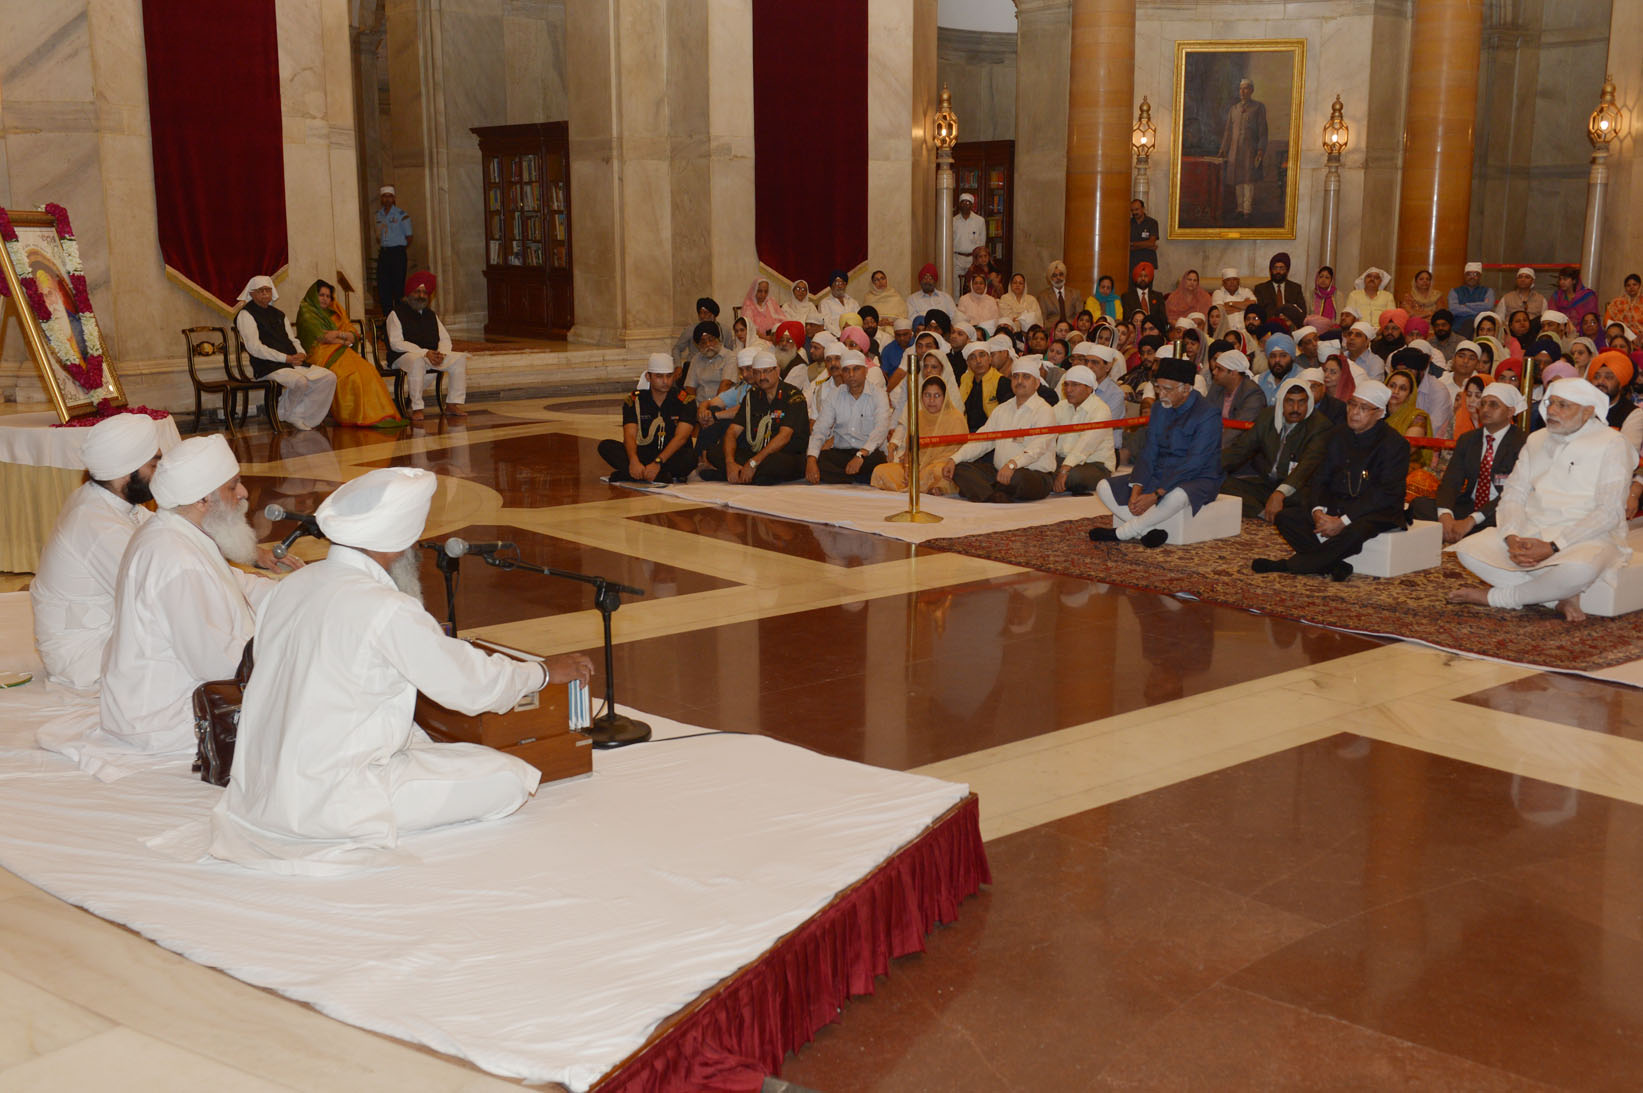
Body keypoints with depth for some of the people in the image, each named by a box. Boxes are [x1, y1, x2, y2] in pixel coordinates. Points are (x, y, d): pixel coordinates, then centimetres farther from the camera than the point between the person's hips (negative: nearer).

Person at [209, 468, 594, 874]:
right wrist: (544, 672, 10)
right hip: (326, 803, -9)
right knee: (510, 779, -7)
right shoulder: (390, 611, -19)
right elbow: (471, 683, -8)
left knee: (416, 736, 29)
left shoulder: (294, 586, 5)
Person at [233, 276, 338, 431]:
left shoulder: (279, 314, 24)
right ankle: (285, 414, -7)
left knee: (329, 378, -10)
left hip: (293, 362, 8)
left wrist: (300, 354, -1)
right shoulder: (246, 315, 0)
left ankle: (299, 416, -6)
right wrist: (287, 358, -16)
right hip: (268, 368, -8)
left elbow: (292, 339, 24)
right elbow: (254, 348, -11)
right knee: (300, 382, -35)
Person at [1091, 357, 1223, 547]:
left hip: (1197, 480, -7)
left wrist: (1156, 495, -27)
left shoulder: (1208, 413, -16)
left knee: (1176, 496, -42)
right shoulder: (1159, 408, 6)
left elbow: (1194, 463, -22)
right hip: (1160, 474, 7)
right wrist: (1136, 490, -13)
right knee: (1105, 487, -9)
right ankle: (1149, 531, -25)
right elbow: (1148, 452, 4)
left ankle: (1120, 533, -24)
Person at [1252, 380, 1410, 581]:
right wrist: (1318, 511, -14)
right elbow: (1320, 479, 9)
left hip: (1377, 512, -6)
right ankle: (1336, 565, -26)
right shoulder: (1337, 435, 10)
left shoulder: (1395, 444, -9)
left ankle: (1287, 565, -27)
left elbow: (1386, 494, -16)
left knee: (1356, 532, -40)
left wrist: (1343, 521, -23)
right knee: (1285, 517, -14)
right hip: (1336, 505, 6)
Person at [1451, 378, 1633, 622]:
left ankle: (1495, 597, -16)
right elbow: (1513, 494, 10)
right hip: (1529, 533, 5)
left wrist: (1553, 546, -21)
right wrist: (1512, 538, -13)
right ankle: (1558, 598, -18)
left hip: (1586, 538, -5)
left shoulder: (1611, 444, -3)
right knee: (1468, 549, -18)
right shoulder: (1536, 440, 15)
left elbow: (1609, 513, -12)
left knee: (1578, 570, -41)